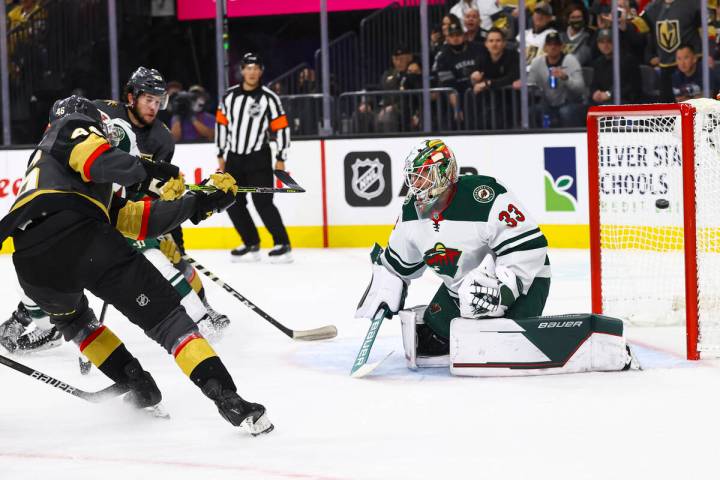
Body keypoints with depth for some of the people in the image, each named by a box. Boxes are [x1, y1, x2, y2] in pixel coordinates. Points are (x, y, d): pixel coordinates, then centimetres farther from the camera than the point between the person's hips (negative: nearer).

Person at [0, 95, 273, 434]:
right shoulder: (72, 127, 21)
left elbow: (140, 219, 31)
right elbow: (97, 160, -5)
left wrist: (199, 203, 28)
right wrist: (149, 169, -2)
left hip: (32, 265, 7)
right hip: (84, 240, -7)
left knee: (70, 316, 37)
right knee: (164, 316, -2)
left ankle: (135, 381, 28)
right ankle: (227, 397, -14)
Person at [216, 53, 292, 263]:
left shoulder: (269, 98, -7)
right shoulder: (229, 96, 4)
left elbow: (282, 128, -5)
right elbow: (221, 123, 12)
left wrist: (281, 158, -7)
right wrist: (221, 155, 11)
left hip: (259, 158, -5)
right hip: (234, 158, 5)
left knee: (262, 202, -15)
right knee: (233, 203, 4)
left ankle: (282, 244, -7)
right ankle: (251, 245, 16)